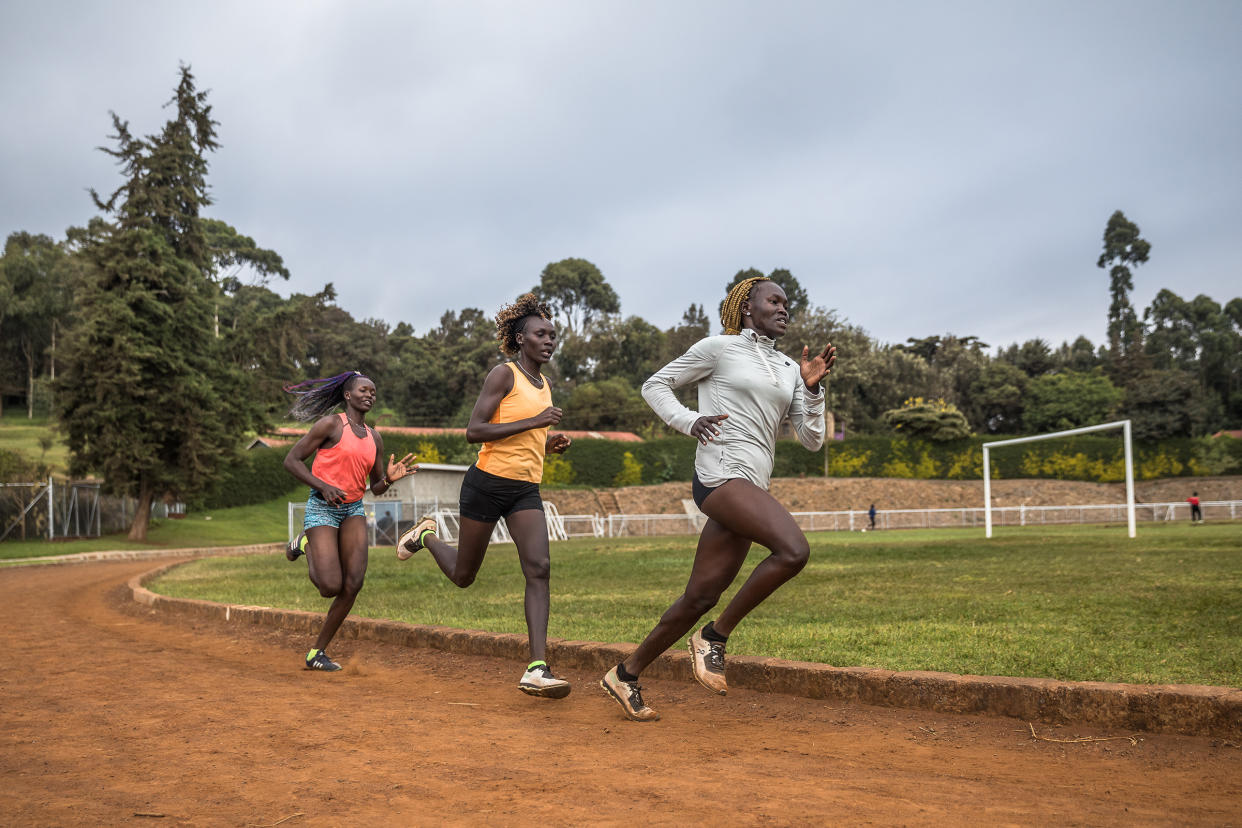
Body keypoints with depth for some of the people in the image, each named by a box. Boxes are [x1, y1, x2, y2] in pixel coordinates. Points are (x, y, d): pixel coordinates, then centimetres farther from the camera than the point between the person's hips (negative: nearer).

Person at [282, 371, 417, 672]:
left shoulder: (374, 438, 11)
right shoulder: (331, 424, -6)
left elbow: (377, 488, 14)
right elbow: (291, 460, -7)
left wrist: (391, 477, -9)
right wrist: (323, 486, -19)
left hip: (353, 511, 5)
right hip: (322, 508, -5)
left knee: (354, 583, -13)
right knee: (331, 588, -15)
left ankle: (317, 652, 0)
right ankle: (305, 544, 17)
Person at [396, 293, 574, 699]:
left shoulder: (544, 384, 16)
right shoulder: (503, 374, -7)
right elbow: (474, 432, -17)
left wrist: (548, 444, 8)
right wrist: (534, 422, -20)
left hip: (526, 490, 6)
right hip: (488, 483, -6)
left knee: (539, 568, -16)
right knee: (463, 575, 8)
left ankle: (537, 669, -21)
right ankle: (427, 536, 40)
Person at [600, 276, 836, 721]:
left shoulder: (788, 369, 21)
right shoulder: (718, 348, 5)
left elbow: (812, 439, 16)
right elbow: (654, 386, 9)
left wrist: (812, 388, 2)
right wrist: (689, 421, -7)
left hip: (751, 486, 7)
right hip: (720, 472, -7)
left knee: (701, 596, 4)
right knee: (793, 550, -26)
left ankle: (626, 674, 17)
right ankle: (715, 635, -11)